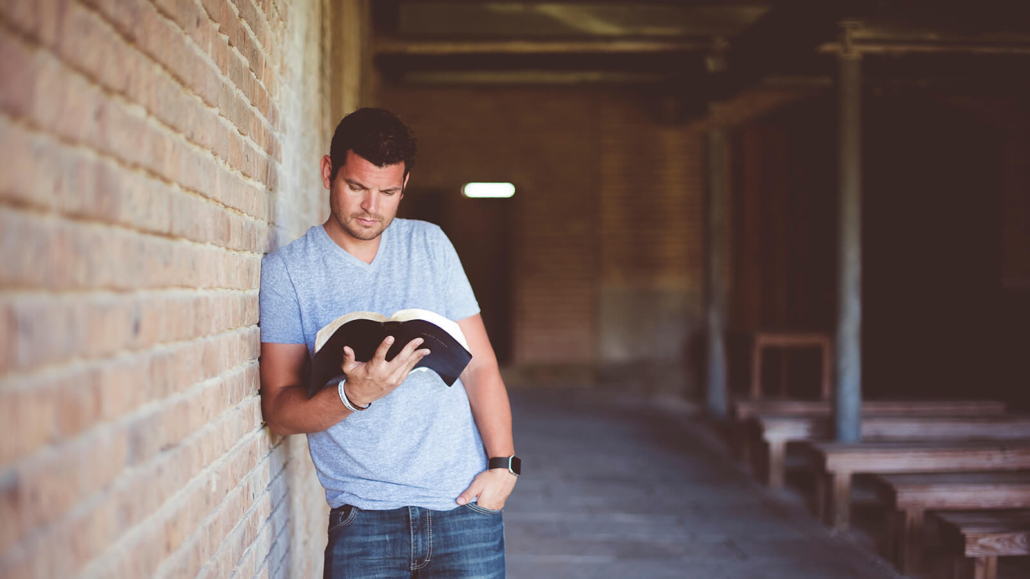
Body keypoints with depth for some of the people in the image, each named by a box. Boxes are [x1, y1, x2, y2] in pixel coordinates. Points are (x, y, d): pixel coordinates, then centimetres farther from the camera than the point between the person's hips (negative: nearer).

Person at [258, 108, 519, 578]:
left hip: (464, 502, 2)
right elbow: (279, 412, -5)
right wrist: (354, 394, -23)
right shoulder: (284, 271, 0)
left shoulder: (430, 245, 9)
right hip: (364, 517, -2)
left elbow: (478, 364, 7)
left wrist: (502, 463, -4)